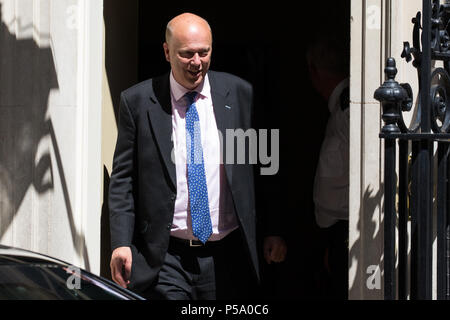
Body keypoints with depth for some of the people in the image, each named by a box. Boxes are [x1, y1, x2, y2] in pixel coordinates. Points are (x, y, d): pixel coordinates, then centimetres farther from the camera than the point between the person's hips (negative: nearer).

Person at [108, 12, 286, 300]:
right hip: (165, 259, -1)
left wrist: (275, 232, 7)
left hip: (226, 256, 2)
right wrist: (121, 242, -6)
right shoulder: (138, 101, 2)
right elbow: (123, 178, 3)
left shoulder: (240, 95, 5)